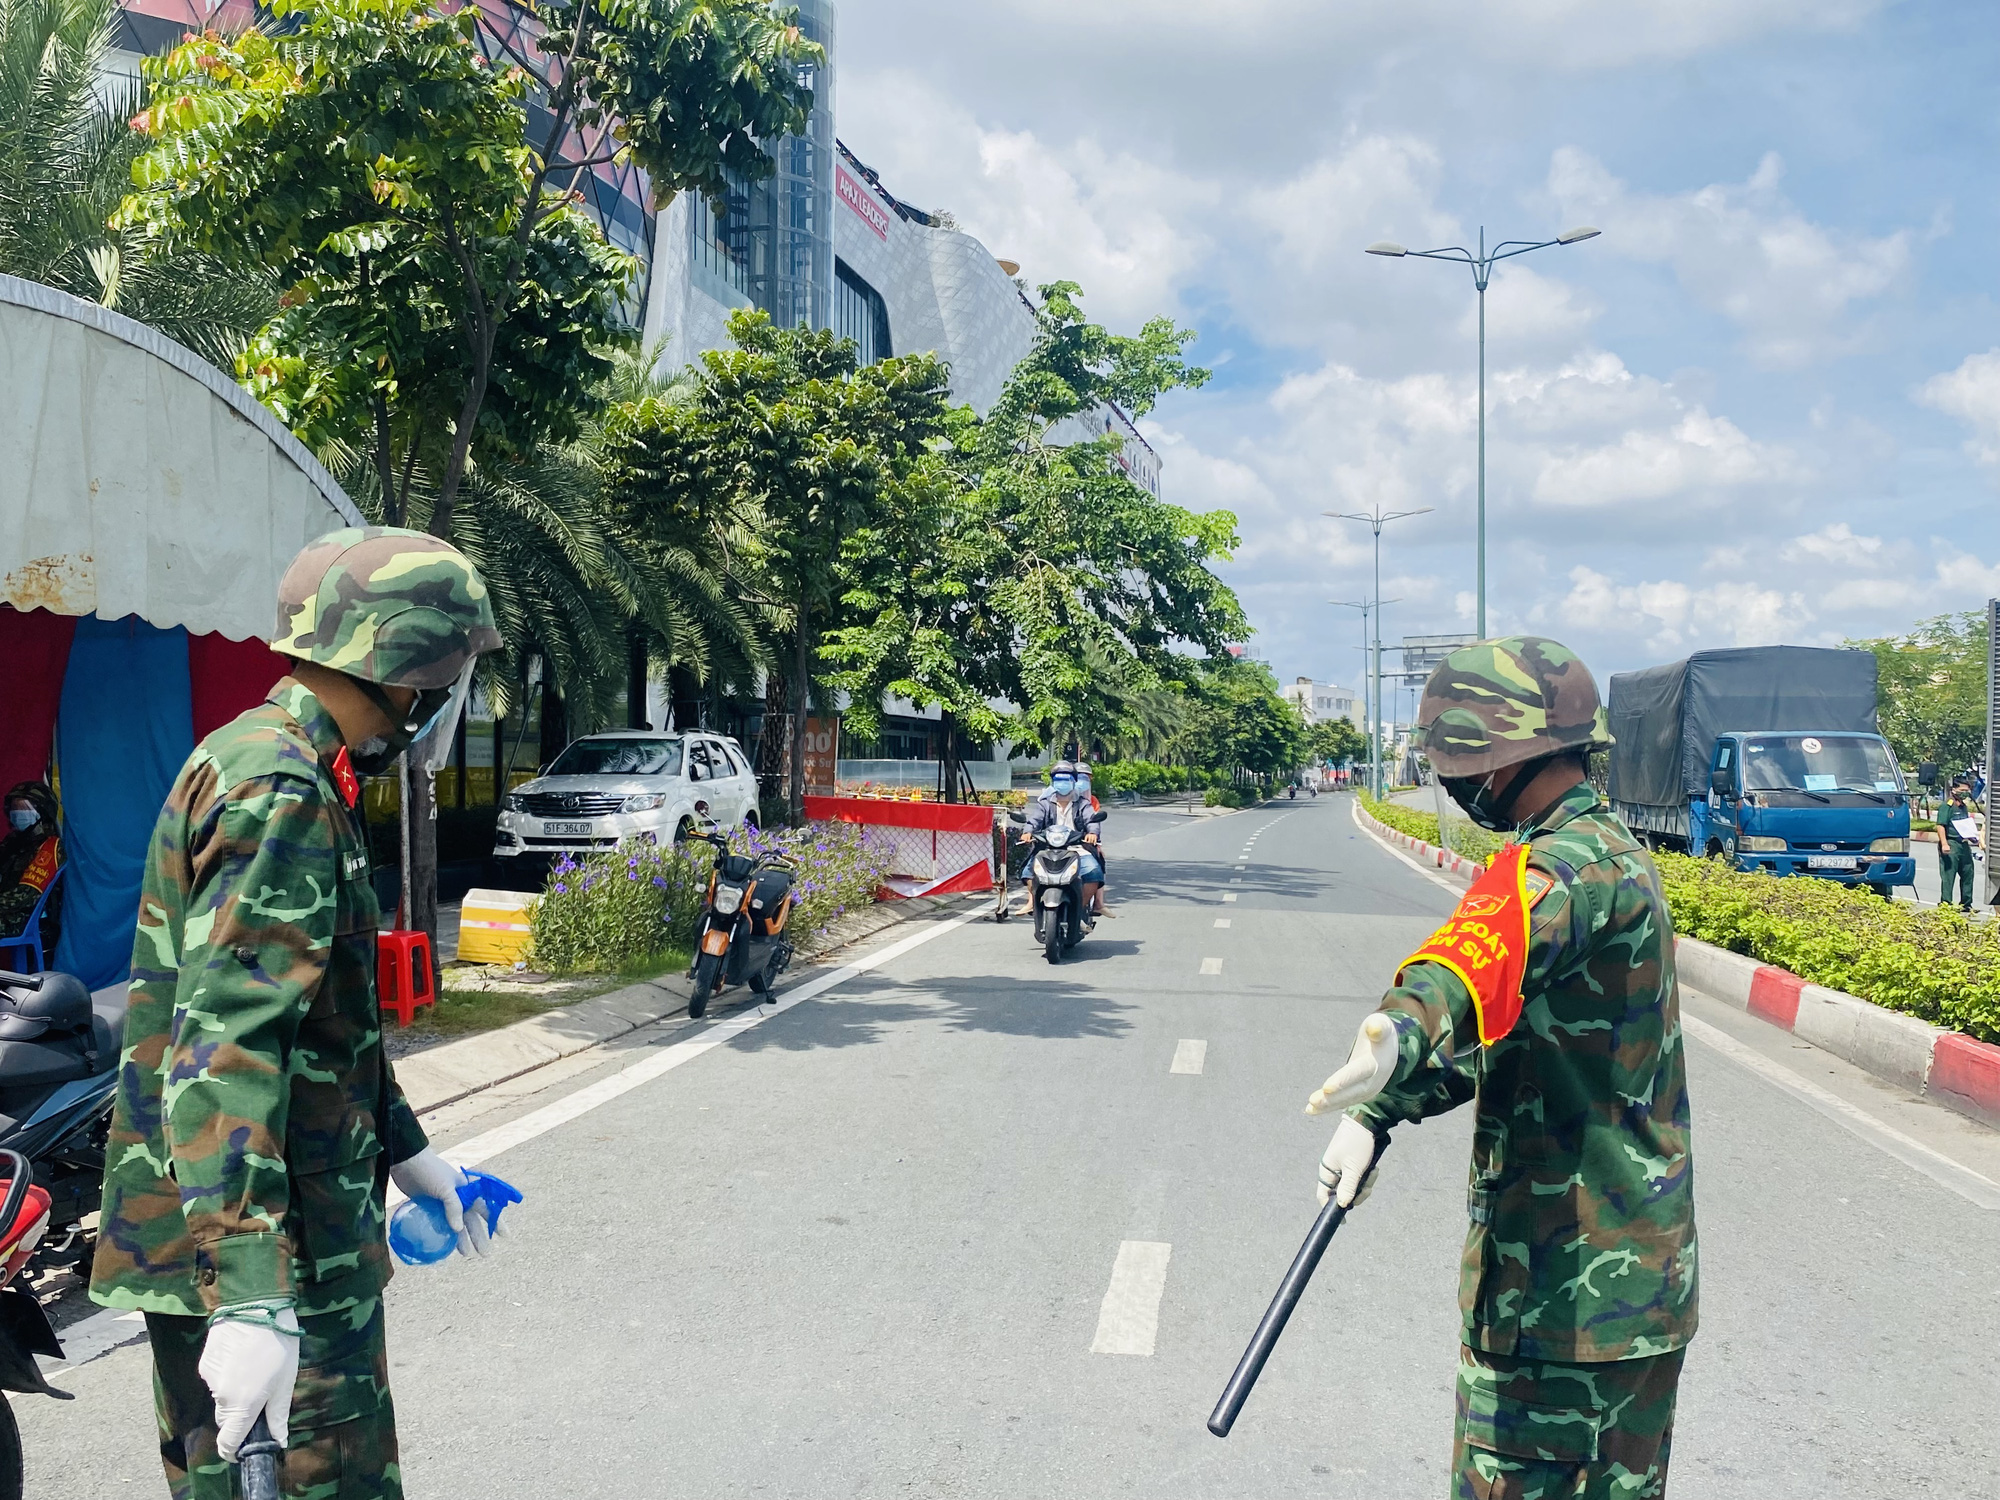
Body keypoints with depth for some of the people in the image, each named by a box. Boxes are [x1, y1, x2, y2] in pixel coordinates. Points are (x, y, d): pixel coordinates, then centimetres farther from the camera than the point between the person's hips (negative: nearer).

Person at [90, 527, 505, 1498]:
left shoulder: (266, 760, 15)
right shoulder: (279, 793, -19)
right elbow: (223, 1047, -28)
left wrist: (404, 1148, 28)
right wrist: (250, 1297, -32)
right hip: (252, 1245, -10)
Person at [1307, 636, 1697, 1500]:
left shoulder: (1571, 864, -21)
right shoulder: (1615, 852, 13)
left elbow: (1495, 949, -45)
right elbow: (1509, 1019, 15)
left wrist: (1403, 1032, -65)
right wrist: (1378, 1114, 6)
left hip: (1560, 1283, -10)